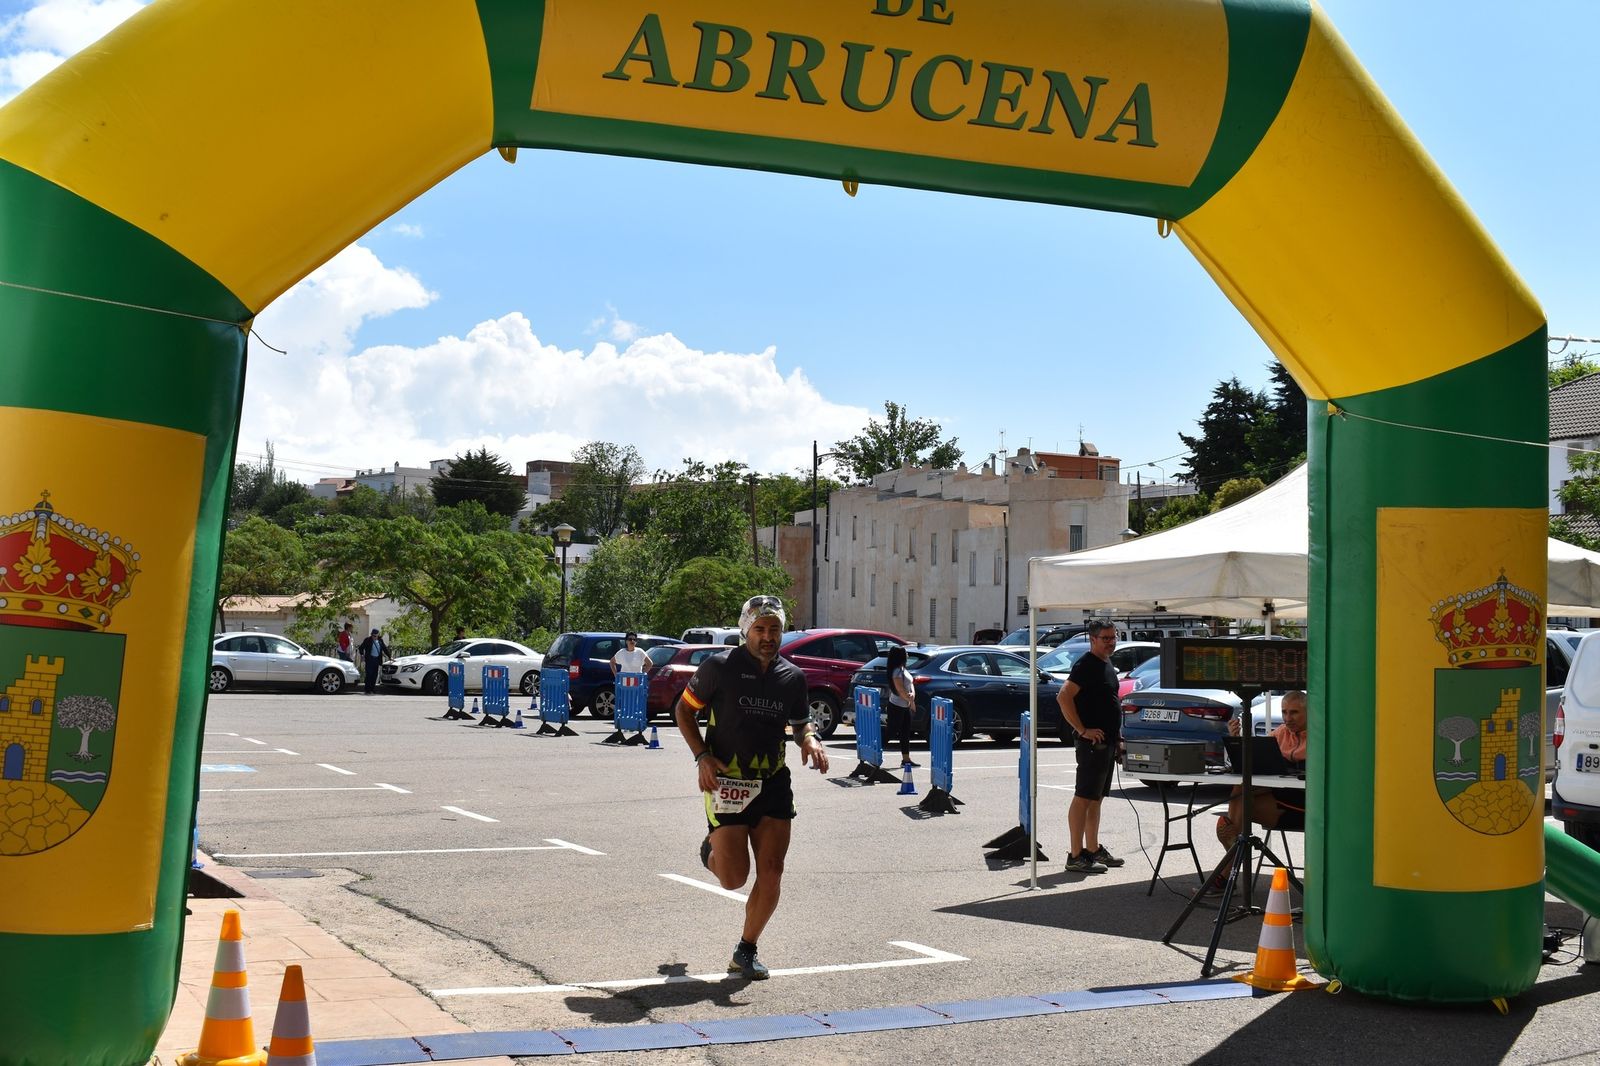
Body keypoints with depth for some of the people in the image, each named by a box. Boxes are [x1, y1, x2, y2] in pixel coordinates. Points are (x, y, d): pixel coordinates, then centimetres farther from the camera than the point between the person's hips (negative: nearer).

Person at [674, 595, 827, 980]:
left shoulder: (792, 676, 6)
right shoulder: (720, 666, -7)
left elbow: (801, 722, 21)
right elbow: (683, 709, 2)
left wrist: (810, 741, -3)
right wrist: (702, 756, -10)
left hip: (773, 783, 4)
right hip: (726, 782, -4)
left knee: (771, 872, -1)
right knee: (734, 878, -5)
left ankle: (746, 951, 17)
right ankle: (711, 849, 32)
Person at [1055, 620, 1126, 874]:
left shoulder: (1107, 665, 16)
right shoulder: (1086, 664, -13)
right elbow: (1063, 697, -23)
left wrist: (1116, 732, 16)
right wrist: (1082, 730, -22)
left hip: (1108, 742, 10)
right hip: (1093, 742, -10)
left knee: (1096, 798, 15)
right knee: (1083, 798, -8)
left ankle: (1093, 850, 23)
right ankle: (1076, 856, -7)